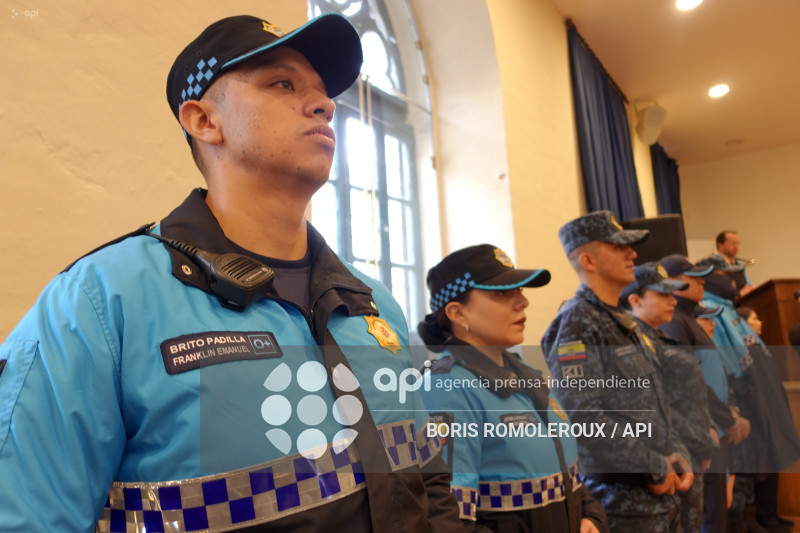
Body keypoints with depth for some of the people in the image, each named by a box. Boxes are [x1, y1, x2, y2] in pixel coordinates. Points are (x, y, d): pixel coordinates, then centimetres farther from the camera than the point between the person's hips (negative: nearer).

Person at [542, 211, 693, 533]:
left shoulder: (624, 322, 11)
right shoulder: (576, 324, -17)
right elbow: (583, 416, -25)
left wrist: (677, 456, 4)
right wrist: (655, 468, -17)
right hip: (621, 503, -8)